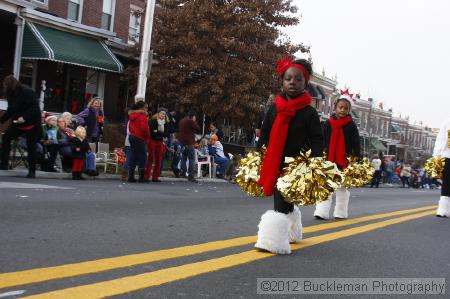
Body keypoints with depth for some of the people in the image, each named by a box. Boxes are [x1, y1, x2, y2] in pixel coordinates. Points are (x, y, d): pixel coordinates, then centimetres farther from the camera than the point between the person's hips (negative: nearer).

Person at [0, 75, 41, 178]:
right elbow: (10, 110, 13)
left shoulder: (27, 92, -19)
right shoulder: (11, 94, 4)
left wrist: (24, 117, -33)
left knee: (31, 147, -3)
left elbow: (34, 107, -24)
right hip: (18, 123, 7)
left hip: (32, 124, -7)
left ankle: (32, 171, 5)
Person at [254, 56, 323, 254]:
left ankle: (274, 241, -10)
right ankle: (293, 231, 40)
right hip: (274, 165, 5)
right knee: (284, 202, 18)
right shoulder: (274, 109, 5)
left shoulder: (309, 112, -5)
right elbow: (264, 137, 11)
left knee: (282, 204, -12)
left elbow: (317, 141, -6)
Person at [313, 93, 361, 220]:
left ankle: (341, 212, 17)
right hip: (328, 160, 1)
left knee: (342, 187, 10)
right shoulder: (327, 124, 3)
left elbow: (356, 145, -1)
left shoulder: (351, 125, 1)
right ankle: (321, 212, -8)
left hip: (344, 162, 0)